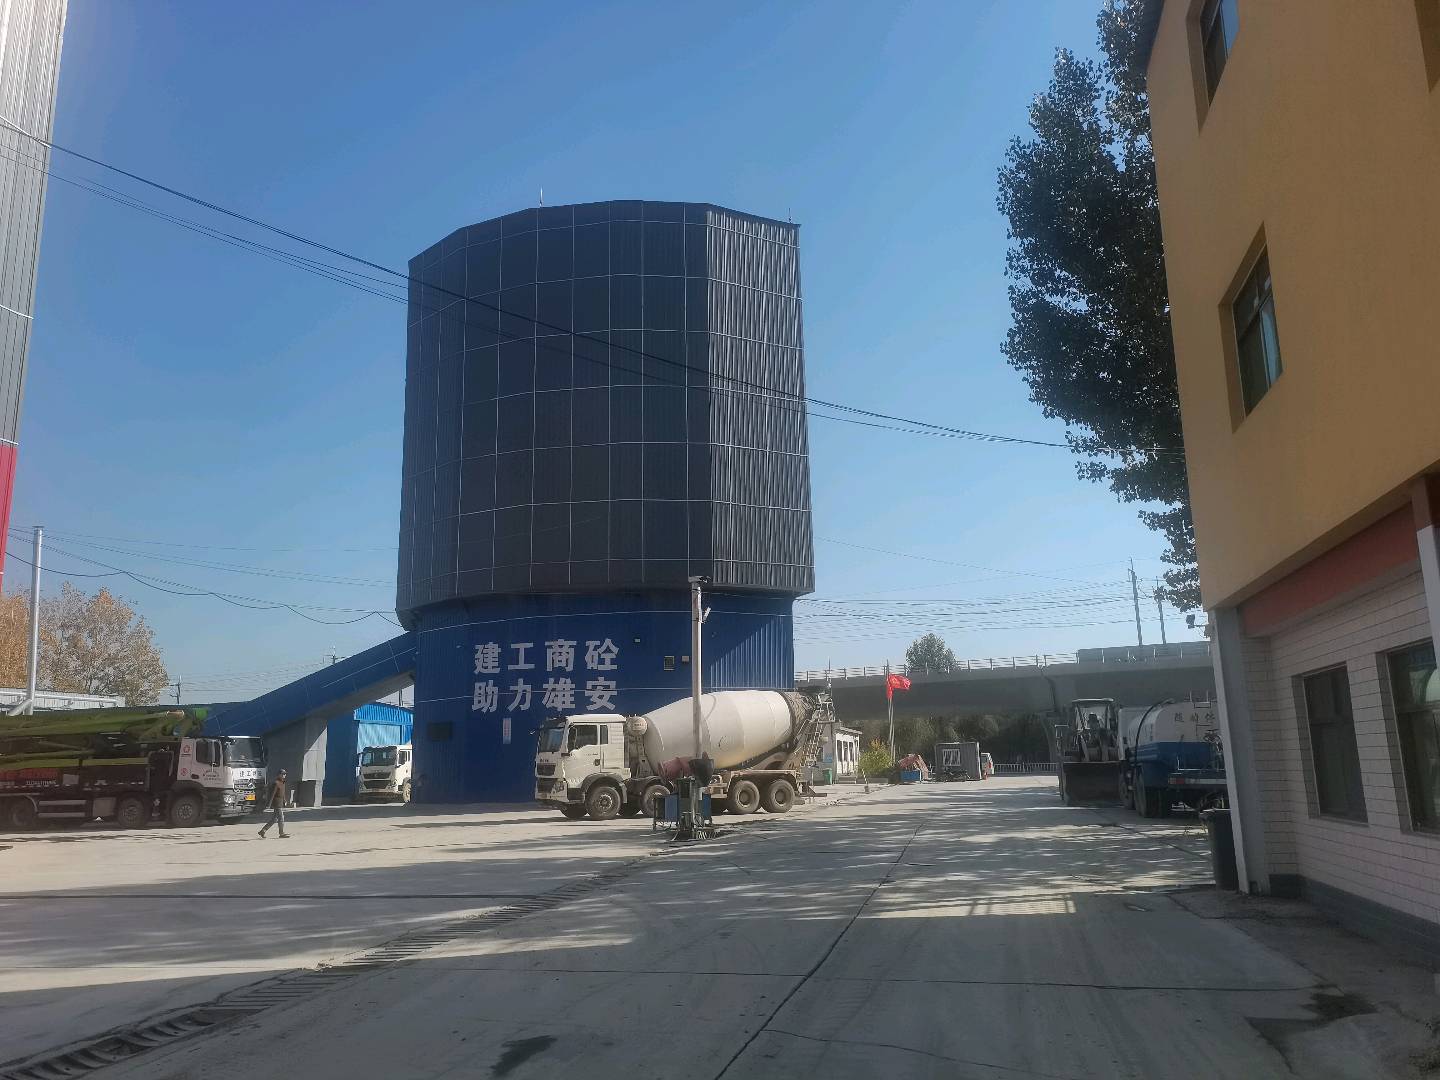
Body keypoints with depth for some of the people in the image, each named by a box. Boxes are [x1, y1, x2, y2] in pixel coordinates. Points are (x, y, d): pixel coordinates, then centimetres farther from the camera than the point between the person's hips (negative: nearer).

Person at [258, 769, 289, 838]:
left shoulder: (282, 783, 15)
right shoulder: (276, 783, -14)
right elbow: (272, 794, -19)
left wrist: (284, 801, 22)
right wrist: (269, 804, -22)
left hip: (280, 803, 9)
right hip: (276, 803, -9)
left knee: (274, 819, 11)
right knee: (281, 818, -5)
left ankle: (262, 830, 17)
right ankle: (281, 833, 2)